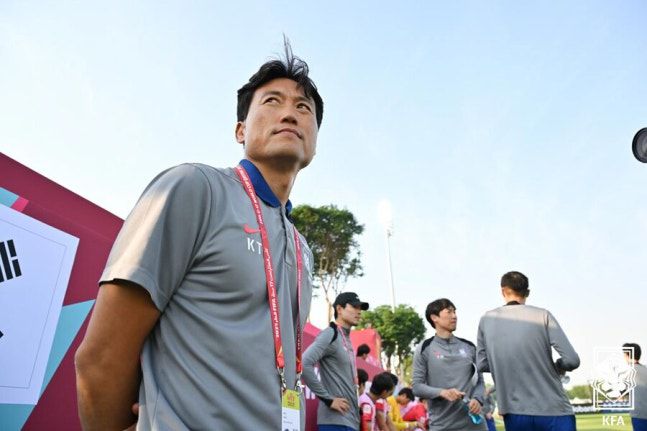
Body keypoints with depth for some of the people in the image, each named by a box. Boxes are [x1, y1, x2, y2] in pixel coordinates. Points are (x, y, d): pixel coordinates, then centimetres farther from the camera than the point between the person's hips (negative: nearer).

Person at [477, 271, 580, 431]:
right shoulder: (542, 315, -5)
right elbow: (572, 360, -9)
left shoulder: (487, 319, 2)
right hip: (554, 411, -2)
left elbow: (482, 364, 5)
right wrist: (555, 368, 11)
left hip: (514, 414, 2)